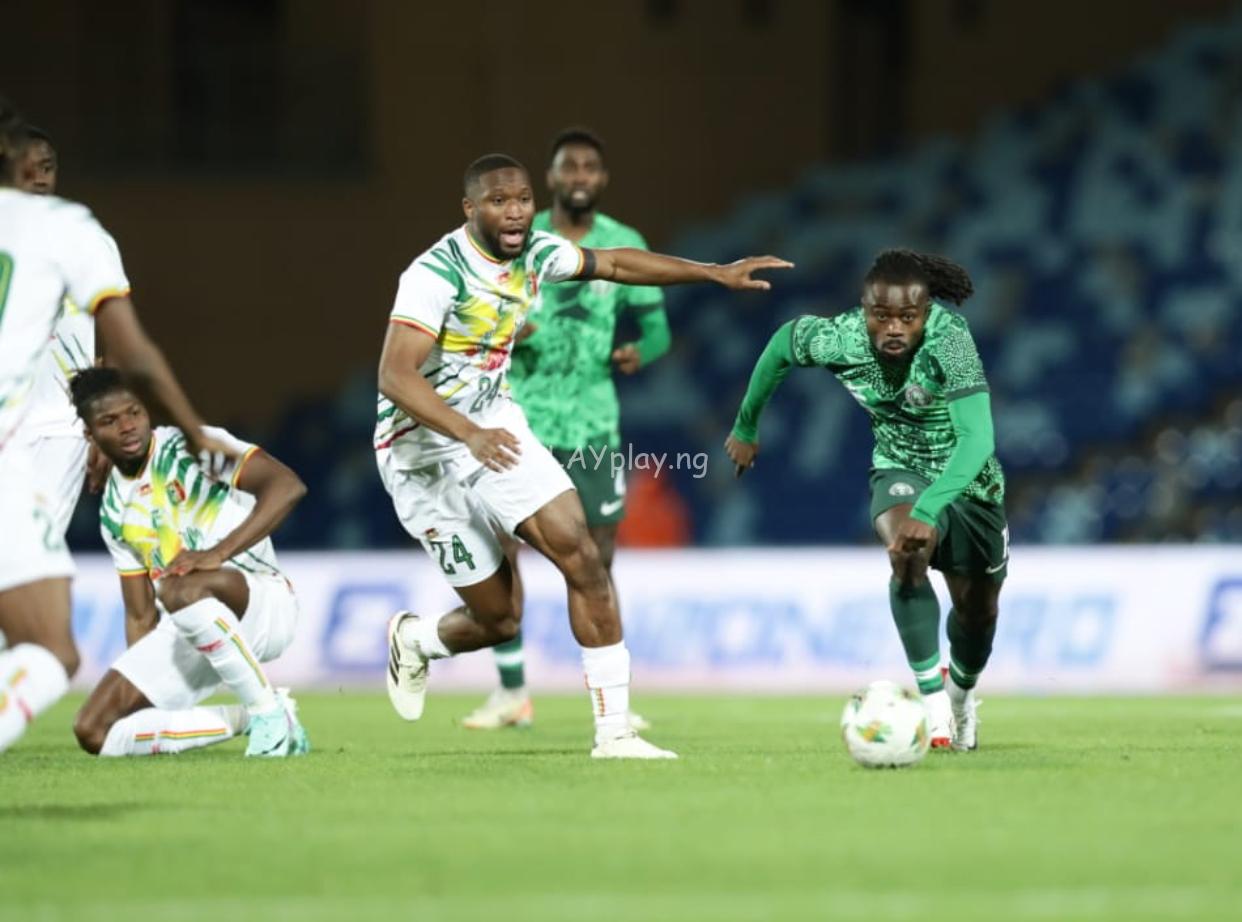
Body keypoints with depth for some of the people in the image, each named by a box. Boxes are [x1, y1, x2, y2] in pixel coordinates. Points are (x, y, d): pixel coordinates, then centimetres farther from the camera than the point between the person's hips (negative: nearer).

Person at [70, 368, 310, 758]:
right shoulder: (114, 509, 13)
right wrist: (135, 681, 6)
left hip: (262, 603, -7)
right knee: (94, 732, -11)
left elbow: (288, 486, -20)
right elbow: (141, 616, 17)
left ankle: (271, 715, -23)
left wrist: (218, 553, -30)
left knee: (181, 588, -41)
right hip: (183, 630, 7)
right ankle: (247, 721, 0)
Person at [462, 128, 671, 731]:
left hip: (591, 425, 0)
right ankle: (512, 692, 10)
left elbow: (656, 325, 7)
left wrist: (640, 352, -16)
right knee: (499, 549, -3)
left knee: (596, 560, -1)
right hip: (518, 417, 0)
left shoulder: (626, 247, 3)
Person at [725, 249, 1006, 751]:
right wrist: (746, 426, 7)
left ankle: (961, 691, 50)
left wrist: (929, 509, -58)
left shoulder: (948, 340, -37)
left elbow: (977, 438, -45)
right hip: (900, 471, 0)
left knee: (977, 611, 16)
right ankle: (932, 698, -27)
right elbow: (784, 340, -3)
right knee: (908, 552, -34)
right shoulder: (839, 338, -27)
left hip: (967, 480, 0)